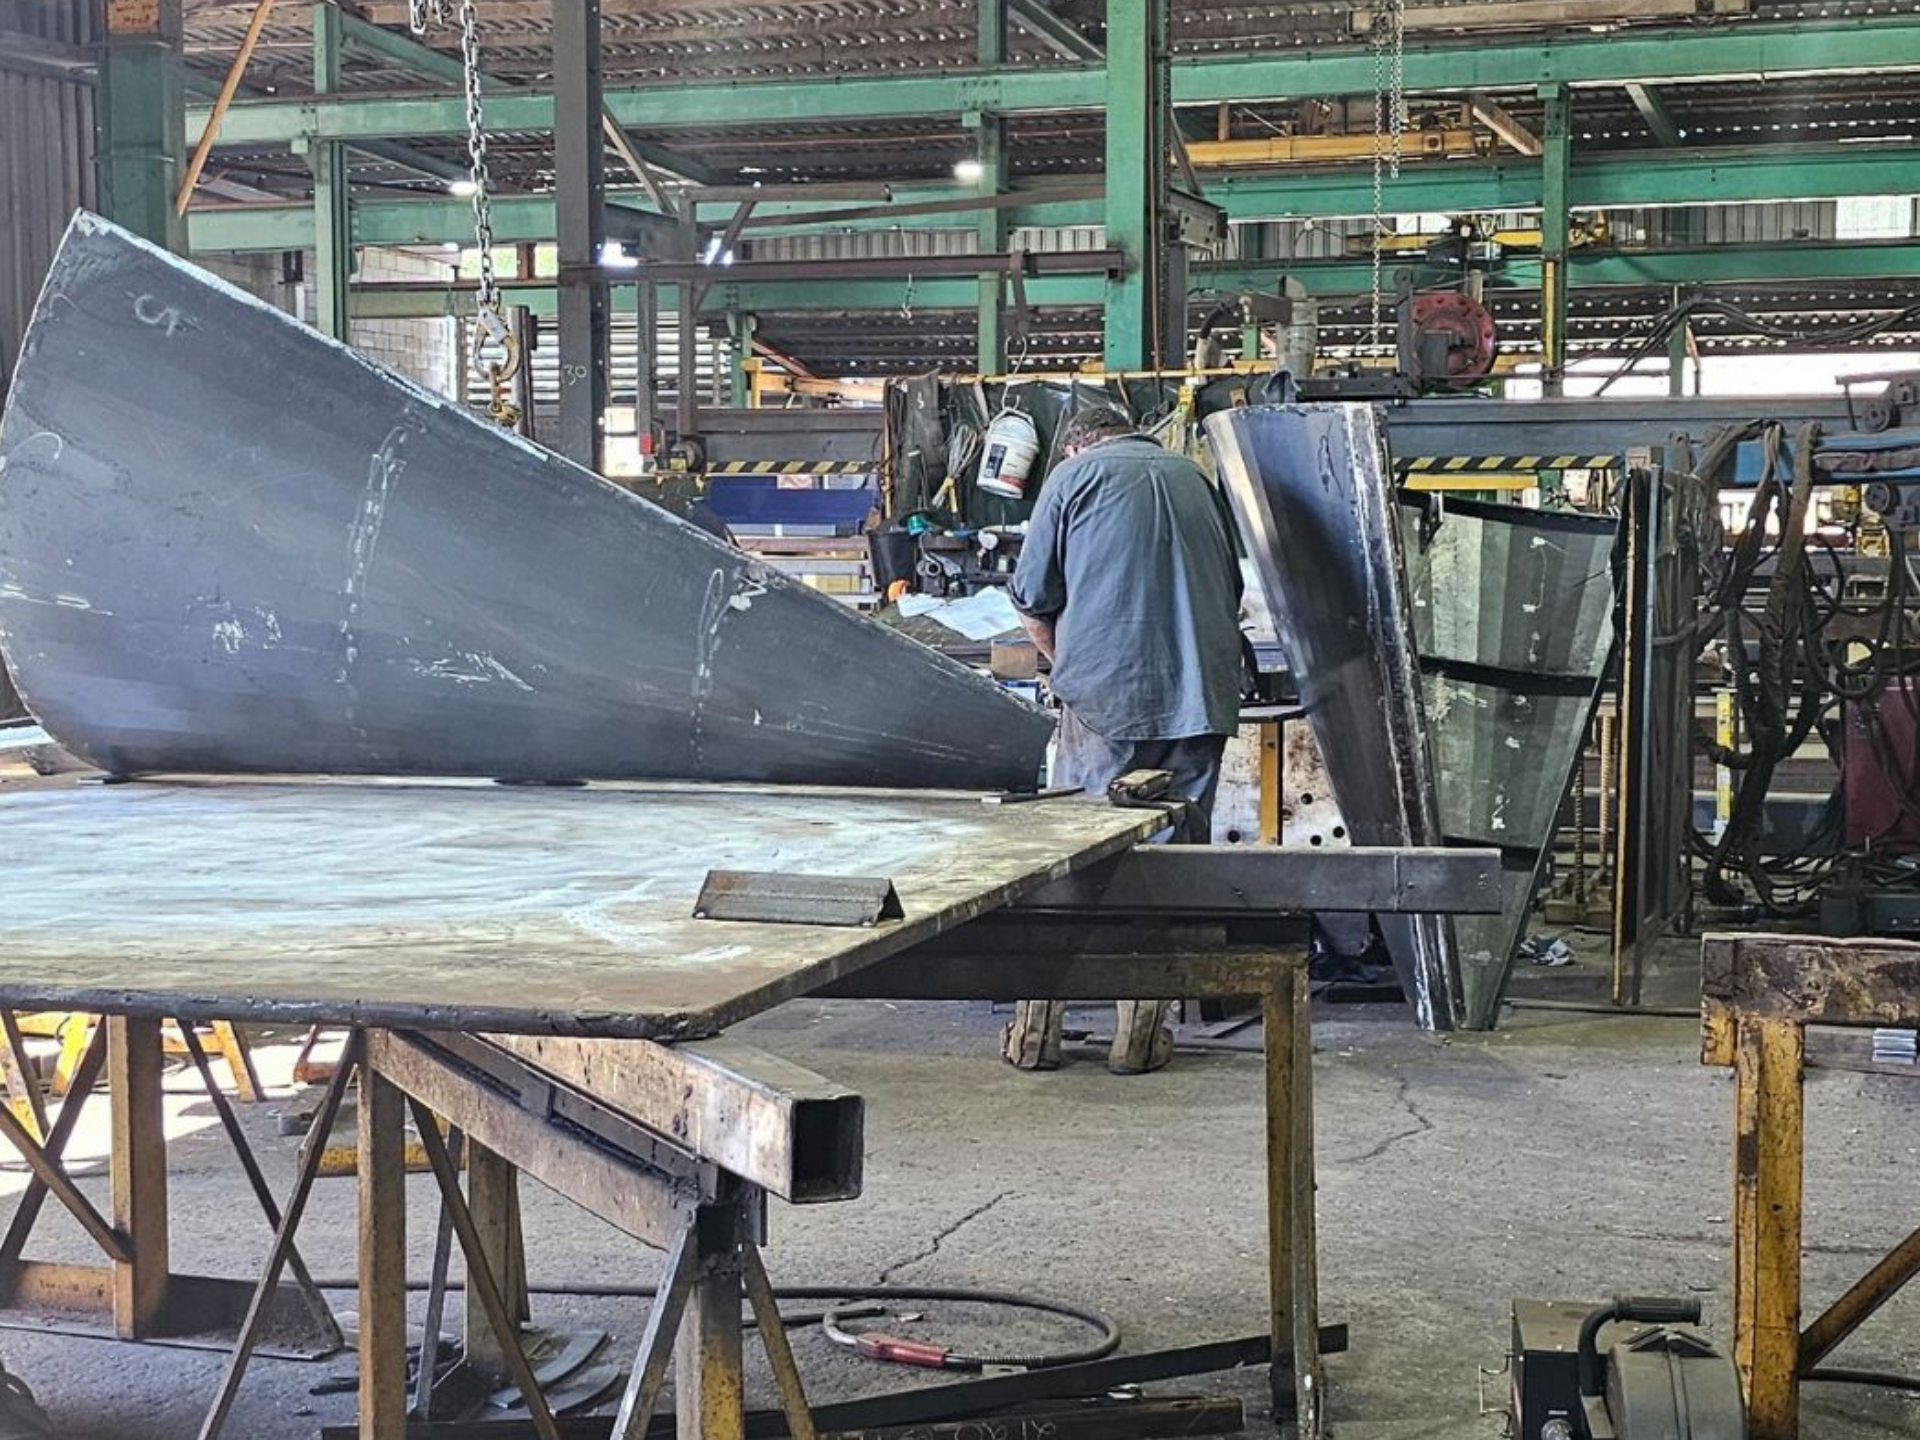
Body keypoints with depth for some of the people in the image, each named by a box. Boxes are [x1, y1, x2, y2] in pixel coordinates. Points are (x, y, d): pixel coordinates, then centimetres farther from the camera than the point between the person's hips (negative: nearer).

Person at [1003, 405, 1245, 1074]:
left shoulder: (1074, 475, 5)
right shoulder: (1195, 478, 18)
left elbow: (1034, 606, 4)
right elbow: (1230, 593, 23)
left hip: (1105, 699, -3)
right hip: (1200, 697, 3)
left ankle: (1037, 1031, 8)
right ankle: (1139, 1033, 11)